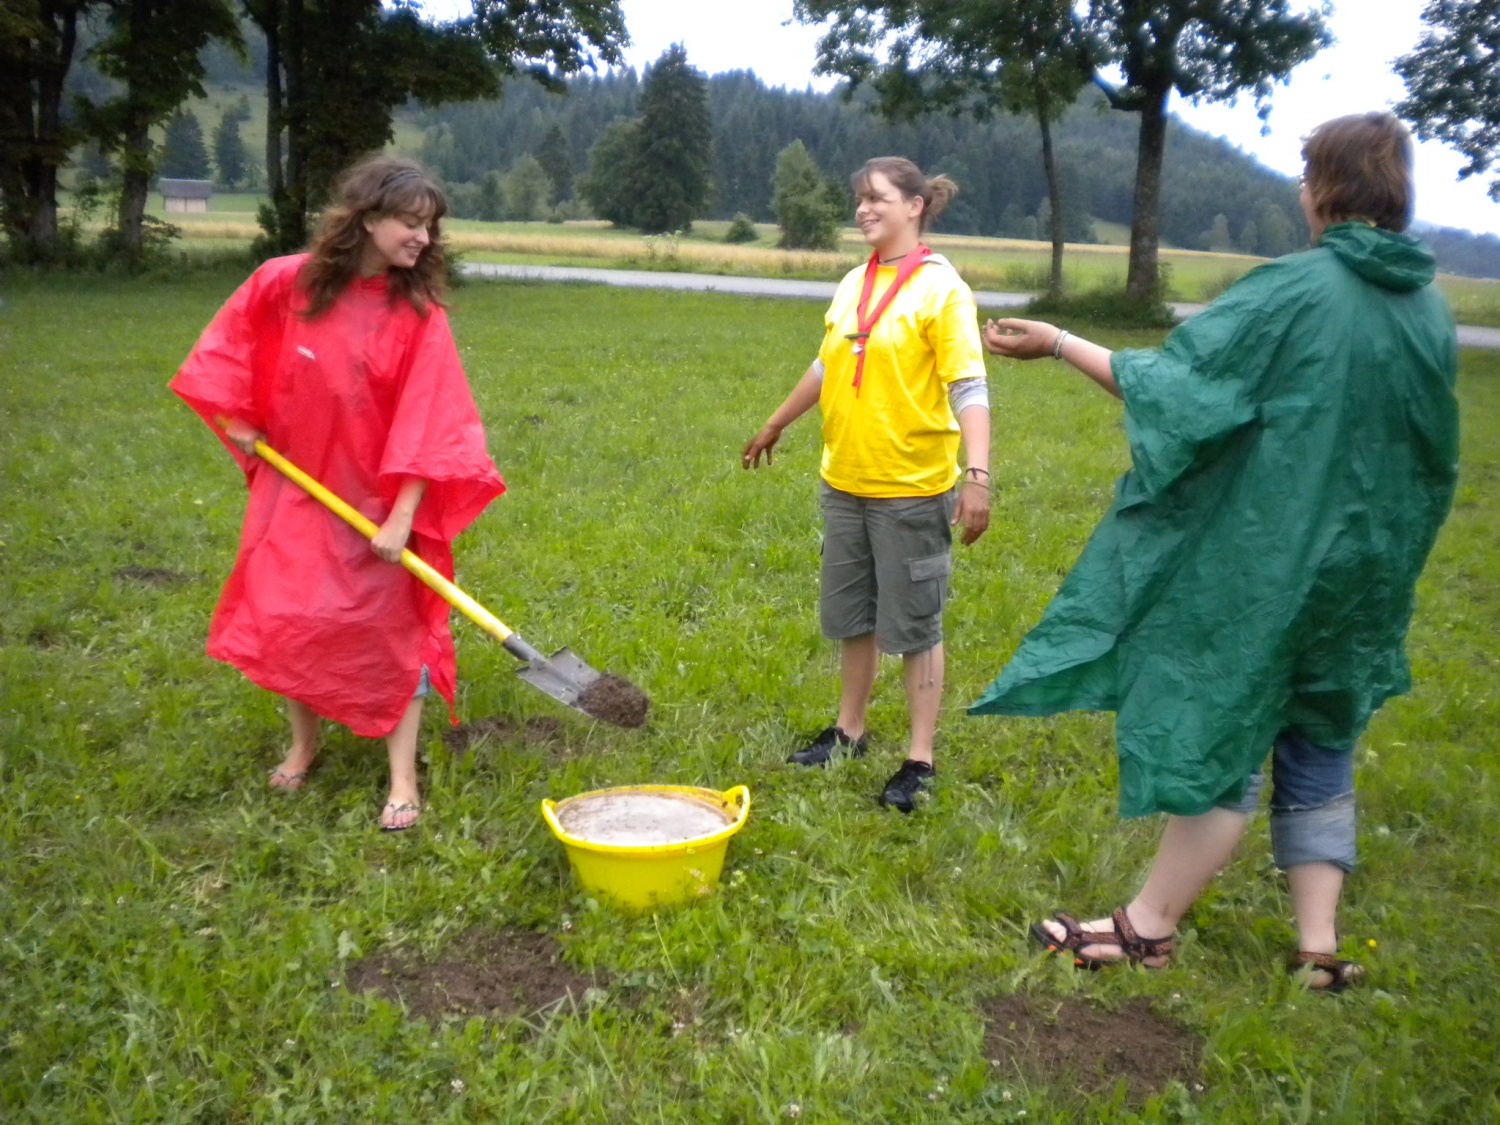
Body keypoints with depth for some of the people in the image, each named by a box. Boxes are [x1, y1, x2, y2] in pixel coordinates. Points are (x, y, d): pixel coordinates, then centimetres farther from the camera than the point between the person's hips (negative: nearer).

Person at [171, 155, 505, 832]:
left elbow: (427, 423, -17)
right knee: (286, 619, 9)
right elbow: (232, 344, 9)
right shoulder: (286, 283, -9)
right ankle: (303, 743, 33)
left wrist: (402, 516, -20)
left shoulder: (419, 314, -15)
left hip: (376, 498, -2)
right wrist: (238, 419, 4)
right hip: (296, 490, 3)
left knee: (392, 630, 0)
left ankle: (403, 778, 10)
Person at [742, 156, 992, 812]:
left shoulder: (941, 288, -11)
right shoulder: (853, 284, 8)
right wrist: (774, 427, 30)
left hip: (913, 488, -6)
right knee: (851, 616, 17)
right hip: (845, 481, 7)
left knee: (913, 624, 3)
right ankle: (849, 731, 34)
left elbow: (969, 389, -18)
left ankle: (919, 760, 15)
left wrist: (977, 475, -29)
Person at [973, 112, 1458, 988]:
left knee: (1222, 734, 3)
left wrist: (1058, 343, -8)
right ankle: (1320, 941, 22)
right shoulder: (1430, 310, 4)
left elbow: (1178, 384, -17)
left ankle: (1150, 925, 17)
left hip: (1264, 559, -6)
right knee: (1319, 749, 16)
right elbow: (1435, 461, 12)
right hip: (1361, 571, 6)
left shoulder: (1293, 289, -16)